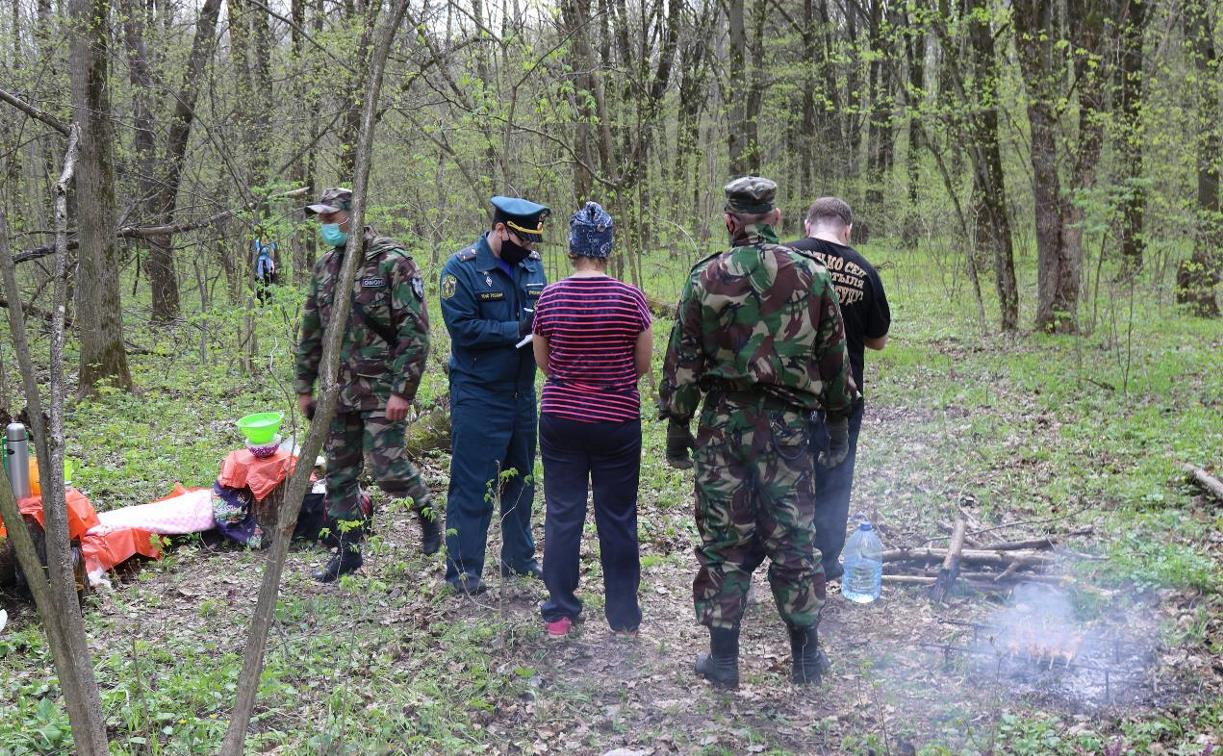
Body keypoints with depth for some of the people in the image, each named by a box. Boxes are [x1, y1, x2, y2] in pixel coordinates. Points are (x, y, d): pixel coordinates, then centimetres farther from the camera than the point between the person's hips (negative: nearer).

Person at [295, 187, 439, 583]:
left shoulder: (393, 262, -11)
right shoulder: (324, 267, 10)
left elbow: (415, 332, -15)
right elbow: (311, 332, 18)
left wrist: (403, 391, -19)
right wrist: (304, 386, 15)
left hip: (381, 390, -7)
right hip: (338, 390, 7)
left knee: (388, 469, -8)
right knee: (339, 474, 9)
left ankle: (427, 514, 21)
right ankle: (348, 551, 21)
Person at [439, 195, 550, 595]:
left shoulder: (531, 265, 8)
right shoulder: (462, 268, -12)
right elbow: (463, 327, -20)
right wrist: (517, 330, -23)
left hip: (522, 393, 7)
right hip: (478, 394, -7)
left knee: (521, 478, 16)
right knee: (473, 483, -4)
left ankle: (519, 558, 29)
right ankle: (463, 568, 5)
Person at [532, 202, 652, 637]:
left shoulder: (550, 298, -6)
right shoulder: (630, 298, -10)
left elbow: (543, 363, 5)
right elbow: (643, 364, -1)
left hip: (561, 418, 1)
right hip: (617, 421, -1)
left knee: (562, 514, 11)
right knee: (617, 519, 9)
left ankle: (559, 612, 18)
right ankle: (623, 617, 18)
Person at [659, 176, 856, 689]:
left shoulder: (706, 278, -3)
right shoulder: (812, 276, 2)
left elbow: (684, 359, -2)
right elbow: (835, 358, 8)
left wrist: (676, 425, 7)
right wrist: (839, 424, 17)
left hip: (724, 423, -1)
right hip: (789, 424, 2)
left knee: (723, 542, 7)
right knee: (793, 541, 10)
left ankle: (723, 658, 13)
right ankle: (806, 658, 19)